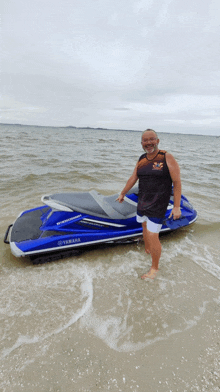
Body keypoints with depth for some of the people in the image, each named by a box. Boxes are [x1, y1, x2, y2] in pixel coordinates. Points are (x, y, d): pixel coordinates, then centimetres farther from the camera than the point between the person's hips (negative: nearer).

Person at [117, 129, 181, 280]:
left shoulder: (167, 158, -12)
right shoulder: (141, 159, 6)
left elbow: (177, 183, -12)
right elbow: (133, 178, 16)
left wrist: (177, 206, -15)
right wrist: (123, 194, 23)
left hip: (157, 205, -6)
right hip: (142, 202, 6)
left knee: (153, 236, -4)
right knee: (145, 227, 21)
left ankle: (155, 268, 18)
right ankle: (147, 251, 48)